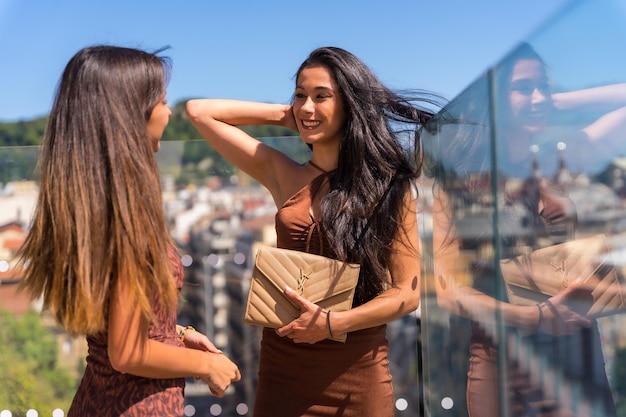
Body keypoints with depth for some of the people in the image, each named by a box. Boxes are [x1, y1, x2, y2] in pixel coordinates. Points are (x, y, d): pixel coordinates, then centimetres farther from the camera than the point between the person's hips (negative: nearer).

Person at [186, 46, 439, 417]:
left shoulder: (387, 184, -3)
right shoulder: (283, 176, 4)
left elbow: (408, 291, -5)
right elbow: (200, 111, 6)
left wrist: (333, 322, -16)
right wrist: (283, 114, 5)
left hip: (357, 369, -2)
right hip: (284, 362, 2)